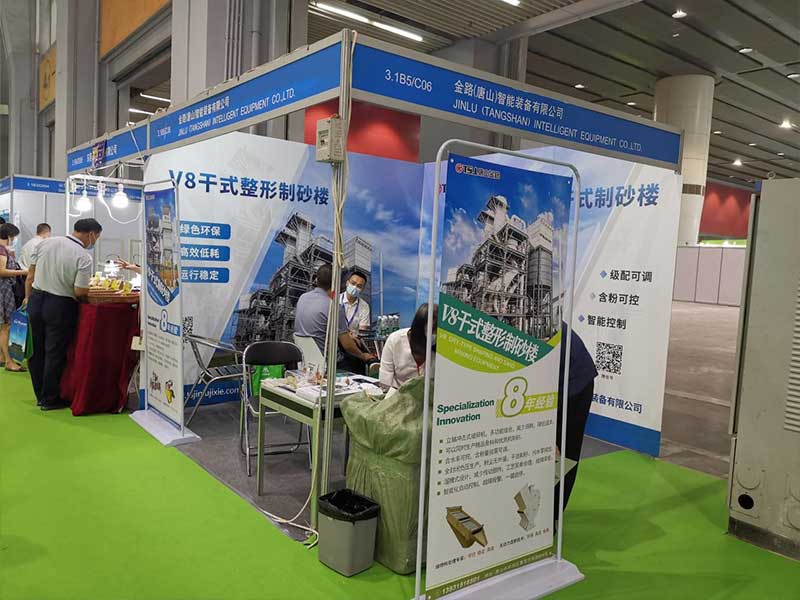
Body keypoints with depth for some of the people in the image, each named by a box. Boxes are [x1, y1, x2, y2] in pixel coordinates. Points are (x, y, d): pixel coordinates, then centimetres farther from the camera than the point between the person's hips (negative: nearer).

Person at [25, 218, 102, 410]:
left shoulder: (46, 243, 1)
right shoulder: (84, 257, -15)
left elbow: (30, 275, 6)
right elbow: (80, 292, -17)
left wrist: (28, 297, 16)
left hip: (36, 299, 6)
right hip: (60, 306, -6)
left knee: (36, 351, 16)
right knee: (55, 354, 7)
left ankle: (40, 395, 29)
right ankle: (50, 400, 18)